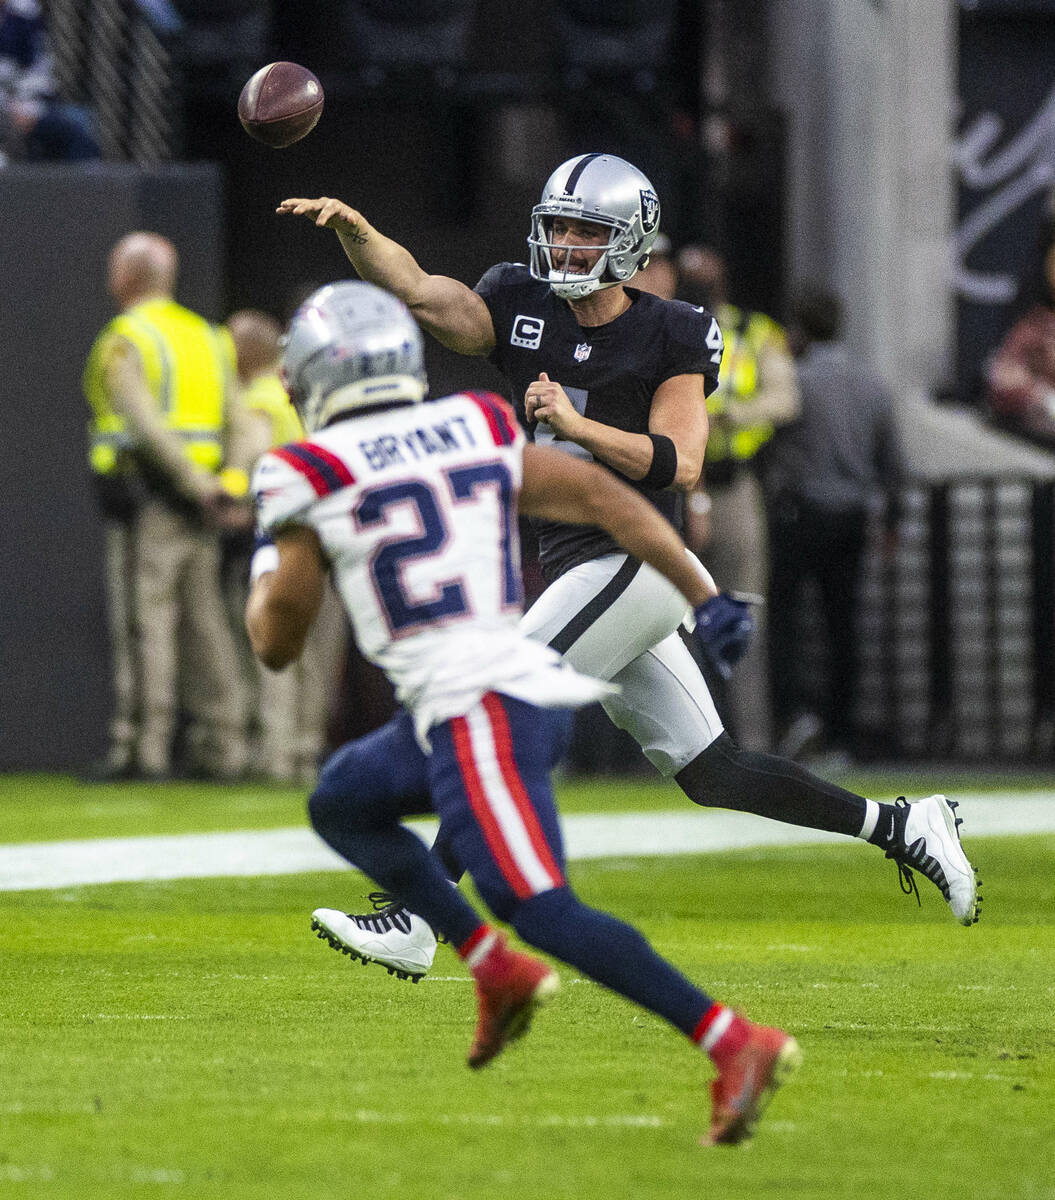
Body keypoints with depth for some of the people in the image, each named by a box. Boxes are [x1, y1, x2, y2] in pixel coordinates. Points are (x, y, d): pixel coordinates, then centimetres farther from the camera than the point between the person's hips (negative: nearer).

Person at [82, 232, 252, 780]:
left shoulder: (123, 342, -6)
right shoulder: (206, 338, 17)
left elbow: (146, 422, -19)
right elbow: (237, 420, 7)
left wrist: (196, 484, -20)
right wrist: (232, 484, -4)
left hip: (144, 492, -7)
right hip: (198, 509, 7)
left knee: (144, 622, -8)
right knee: (206, 622, 9)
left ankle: (142, 748, -13)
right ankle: (222, 749, 8)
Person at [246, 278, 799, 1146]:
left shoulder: (314, 476, -2)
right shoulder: (479, 433, 14)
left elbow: (277, 641, 6)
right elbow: (606, 498, 7)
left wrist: (266, 566, 28)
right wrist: (706, 597, 8)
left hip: (474, 709, -8)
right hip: (533, 682, 8)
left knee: (539, 905, -13)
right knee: (342, 805, 25)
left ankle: (735, 1044, -25)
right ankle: (499, 971, 16)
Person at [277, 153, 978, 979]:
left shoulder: (670, 339, -5)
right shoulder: (523, 313, 8)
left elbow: (680, 466, -13)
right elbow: (415, 291, -3)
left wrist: (575, 423, -22)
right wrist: (353, 228, -21)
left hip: (632, 564, -7)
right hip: (579, 566, 7)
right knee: (710, 772, 9)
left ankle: (418, 921, -13)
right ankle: (902, 828, 19)